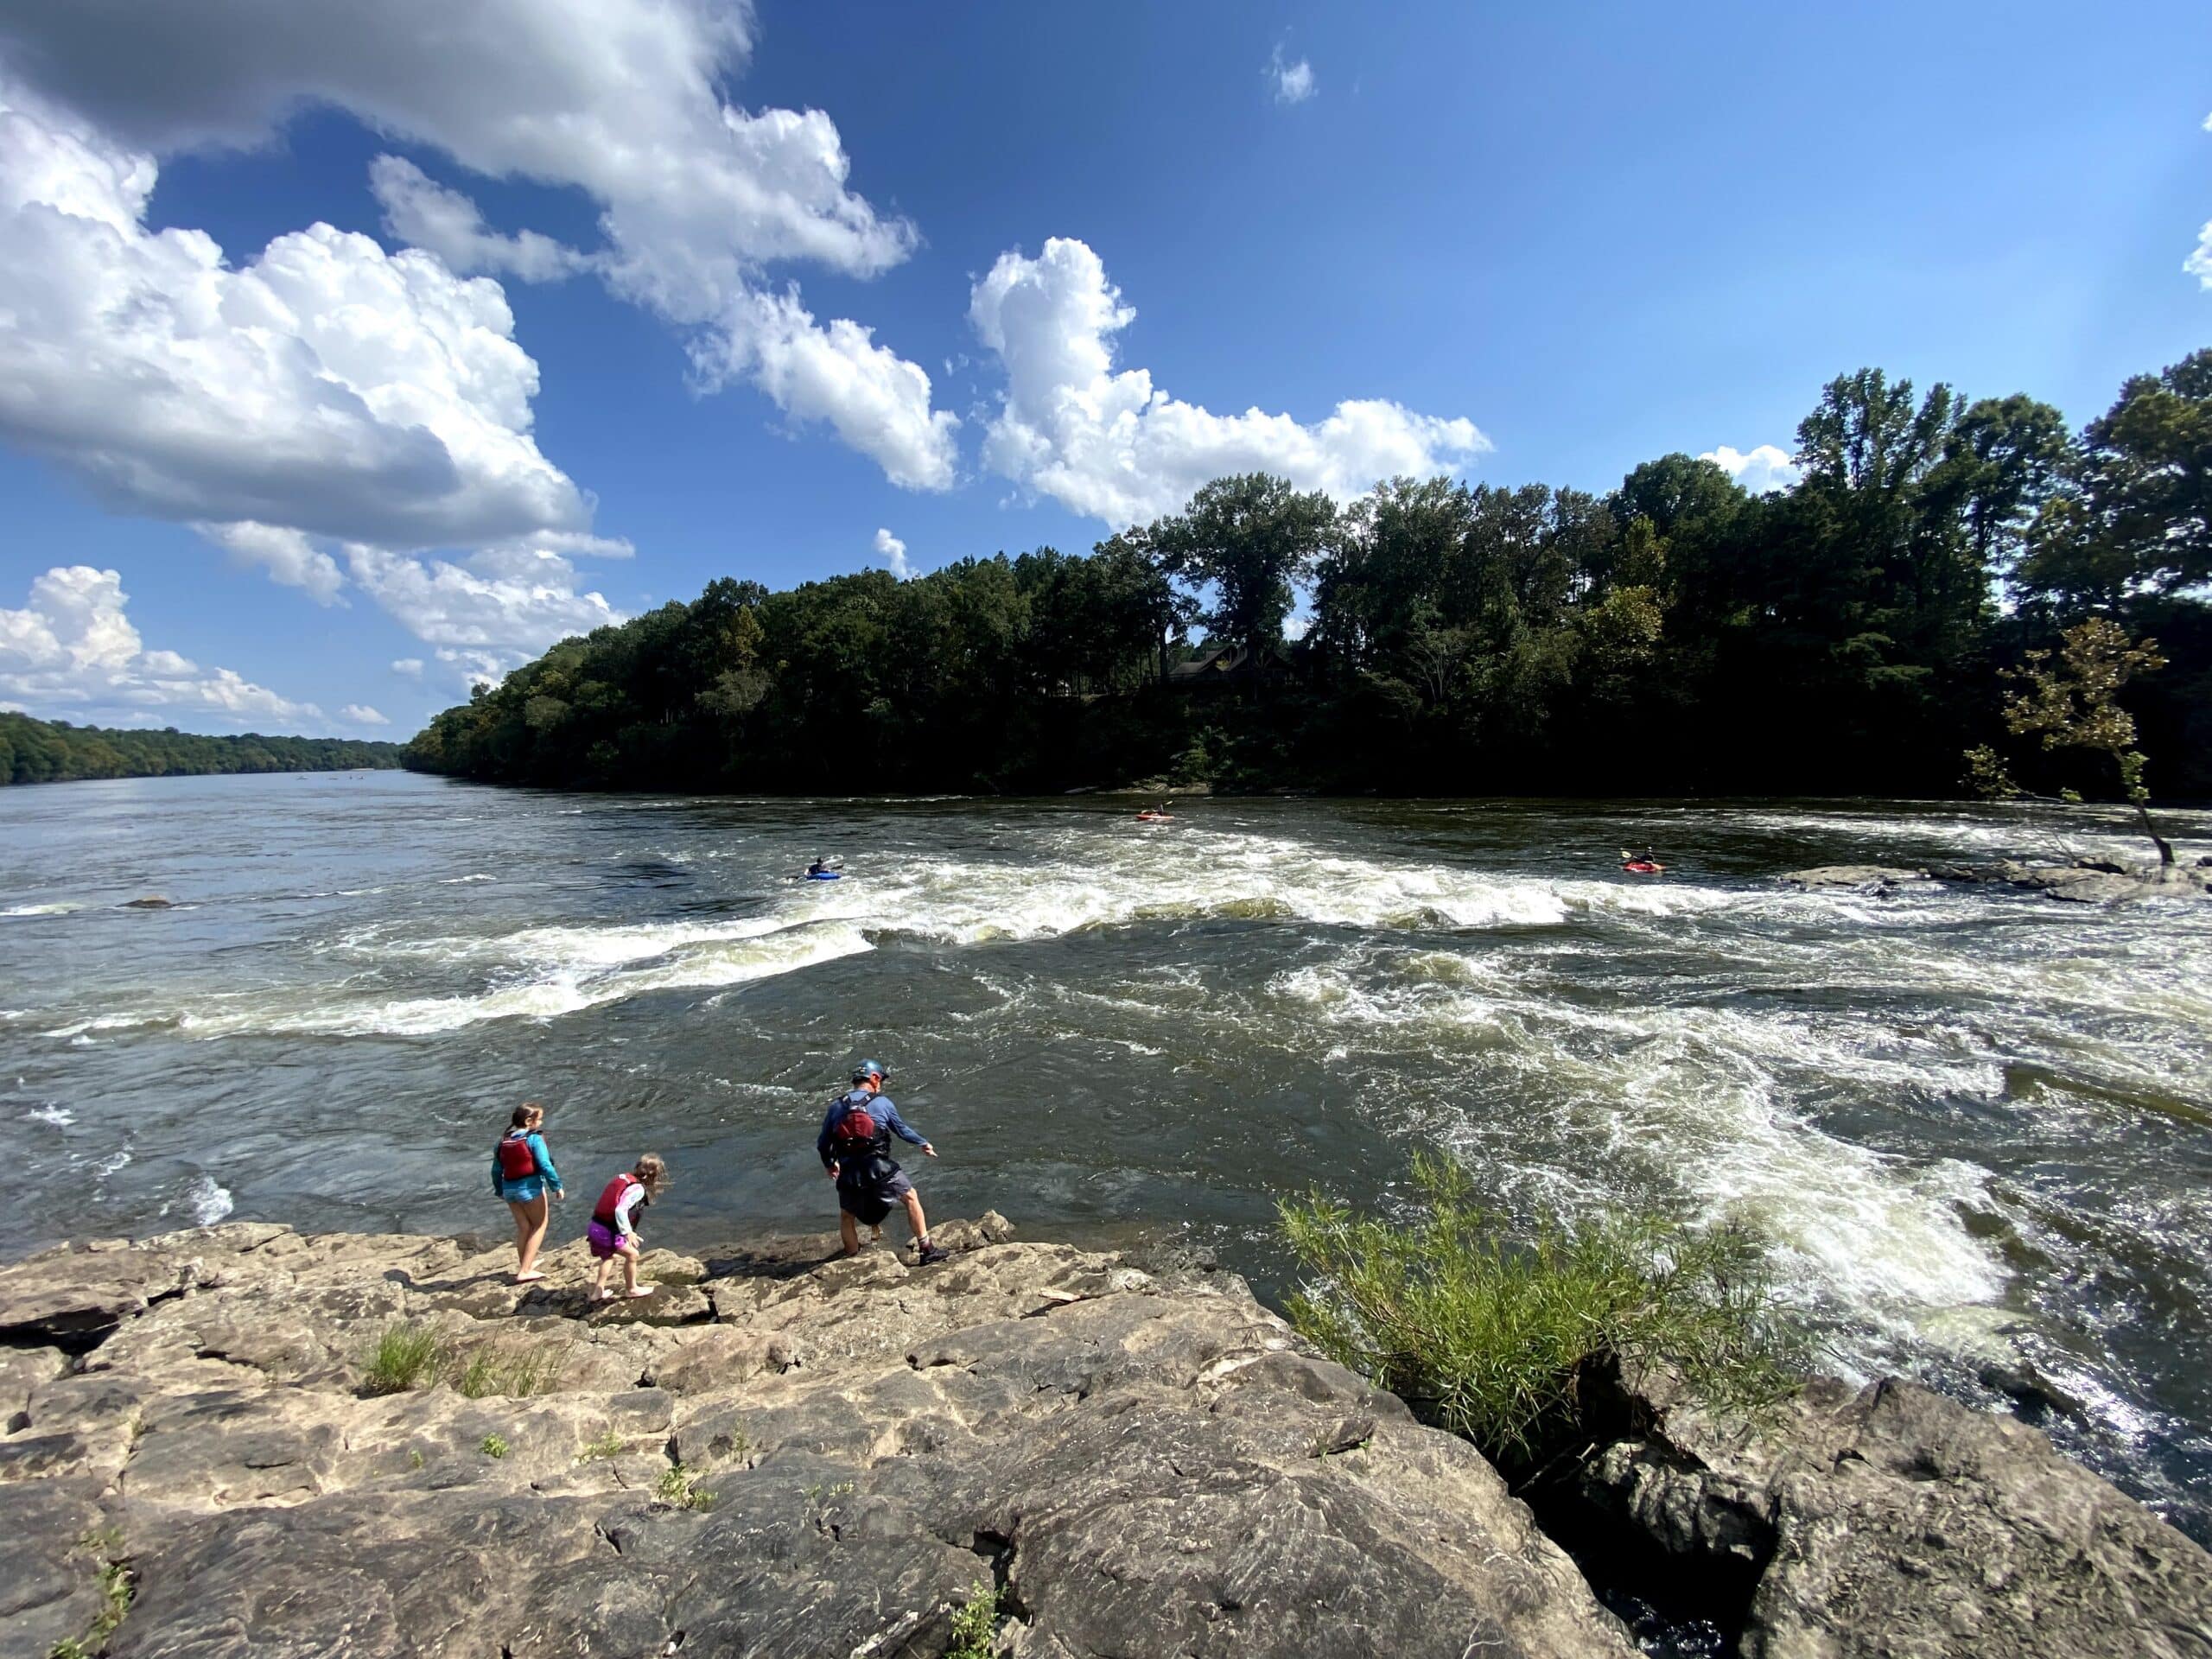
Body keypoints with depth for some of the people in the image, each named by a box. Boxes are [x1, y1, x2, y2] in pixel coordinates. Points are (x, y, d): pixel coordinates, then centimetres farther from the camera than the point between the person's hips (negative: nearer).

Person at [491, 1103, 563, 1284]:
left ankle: (523, 1264, 34)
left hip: (509, 1189, 6)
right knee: (539, 1225, 9)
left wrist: (499, 1190, 26)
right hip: (531, 1187, -6)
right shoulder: (534, 1139, -13)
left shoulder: (504, 1140, 6)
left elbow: (496, 1169, 12)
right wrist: (557, 1186, -9)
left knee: (523, 1227, 22)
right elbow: (545, 1165, -18)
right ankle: (525, 1270, 4)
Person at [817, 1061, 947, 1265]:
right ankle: (927, 1251, 15)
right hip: (879, 1169, -2)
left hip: (849, 1174, 2)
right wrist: (923, 1144, 29)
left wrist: (829, 1164, 32)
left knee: (846, 1216, 25)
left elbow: (822, 1144, 13)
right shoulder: (882, 1102, 2)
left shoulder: (836, 1106, 7)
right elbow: (902, 1129, 12)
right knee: (911, 1197, 15)